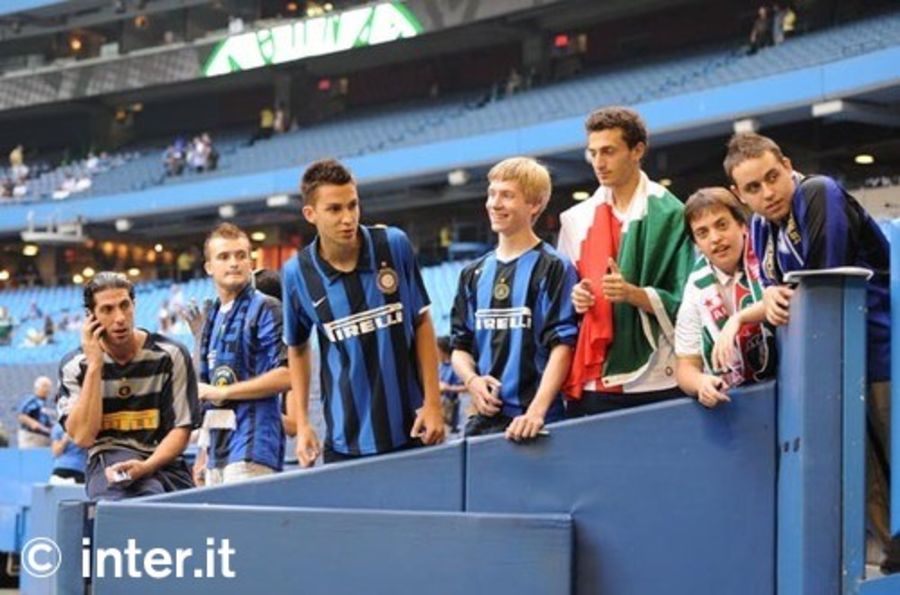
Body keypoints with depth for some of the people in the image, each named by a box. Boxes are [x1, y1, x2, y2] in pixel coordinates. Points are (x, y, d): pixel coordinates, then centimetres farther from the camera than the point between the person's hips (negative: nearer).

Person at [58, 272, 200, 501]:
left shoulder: (170, 356, 3)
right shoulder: (75, 365, 5)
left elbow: (181, 429, 2)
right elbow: (83, 436, -7)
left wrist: (145, 467, -17)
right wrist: (94, 366, -9)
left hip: (162, 462, 3)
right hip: (107, 461, -3)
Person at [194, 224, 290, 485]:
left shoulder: (266, 309, -5)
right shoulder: (212, 318, 18)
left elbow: (286, 376, -14)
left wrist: (222, 392, -11)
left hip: (253, 446, -7)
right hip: (219, 451, 7)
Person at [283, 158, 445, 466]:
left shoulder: (394, 245, -7)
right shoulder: (296, 273, -6)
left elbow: (422, 322, 2)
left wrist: (433, 402, -2)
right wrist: (302, 424, 4)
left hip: (410, 430, 0)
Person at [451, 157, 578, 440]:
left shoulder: (553, 268, -3)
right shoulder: (474, 274, 15)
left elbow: (562, 345, -10)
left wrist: (537, 410, -20)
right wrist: (472, 380, -3)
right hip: (484, 418, 5)